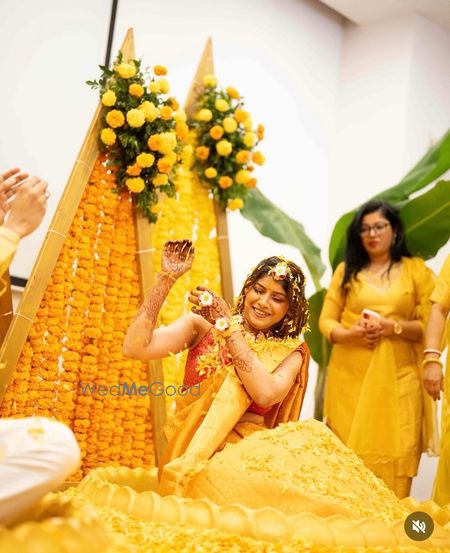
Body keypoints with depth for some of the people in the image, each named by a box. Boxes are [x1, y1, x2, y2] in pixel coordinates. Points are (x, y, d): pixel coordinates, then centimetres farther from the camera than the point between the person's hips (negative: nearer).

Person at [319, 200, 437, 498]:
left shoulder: (417, 270, 5)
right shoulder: (346, 270, 13)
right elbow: (326, 320, 9)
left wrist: (391, 326, -14)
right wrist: (348, 334, -11)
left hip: (397, 377, -2)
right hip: (350, 377, 2)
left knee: (393, 452, -4)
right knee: (348, 452, 2)